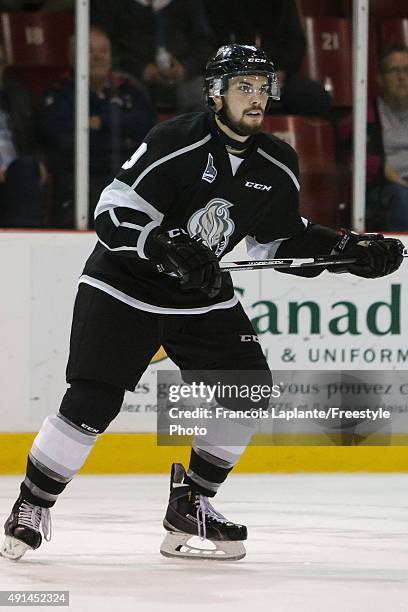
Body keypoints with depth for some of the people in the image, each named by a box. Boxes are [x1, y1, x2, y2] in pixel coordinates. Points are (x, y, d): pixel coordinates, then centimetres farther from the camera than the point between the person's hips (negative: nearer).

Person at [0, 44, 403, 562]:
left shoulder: (277, 166, -1)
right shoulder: (174, 145, -22)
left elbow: (281, 239, 11)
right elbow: (112, 216, -24)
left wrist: (351, 250, -1)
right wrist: (171, 249, -37)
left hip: (203, 295, 6)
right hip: (123, 287, -6)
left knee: (249, 392, -3)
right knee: (92, 403, -16)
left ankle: (190, 504, 12)